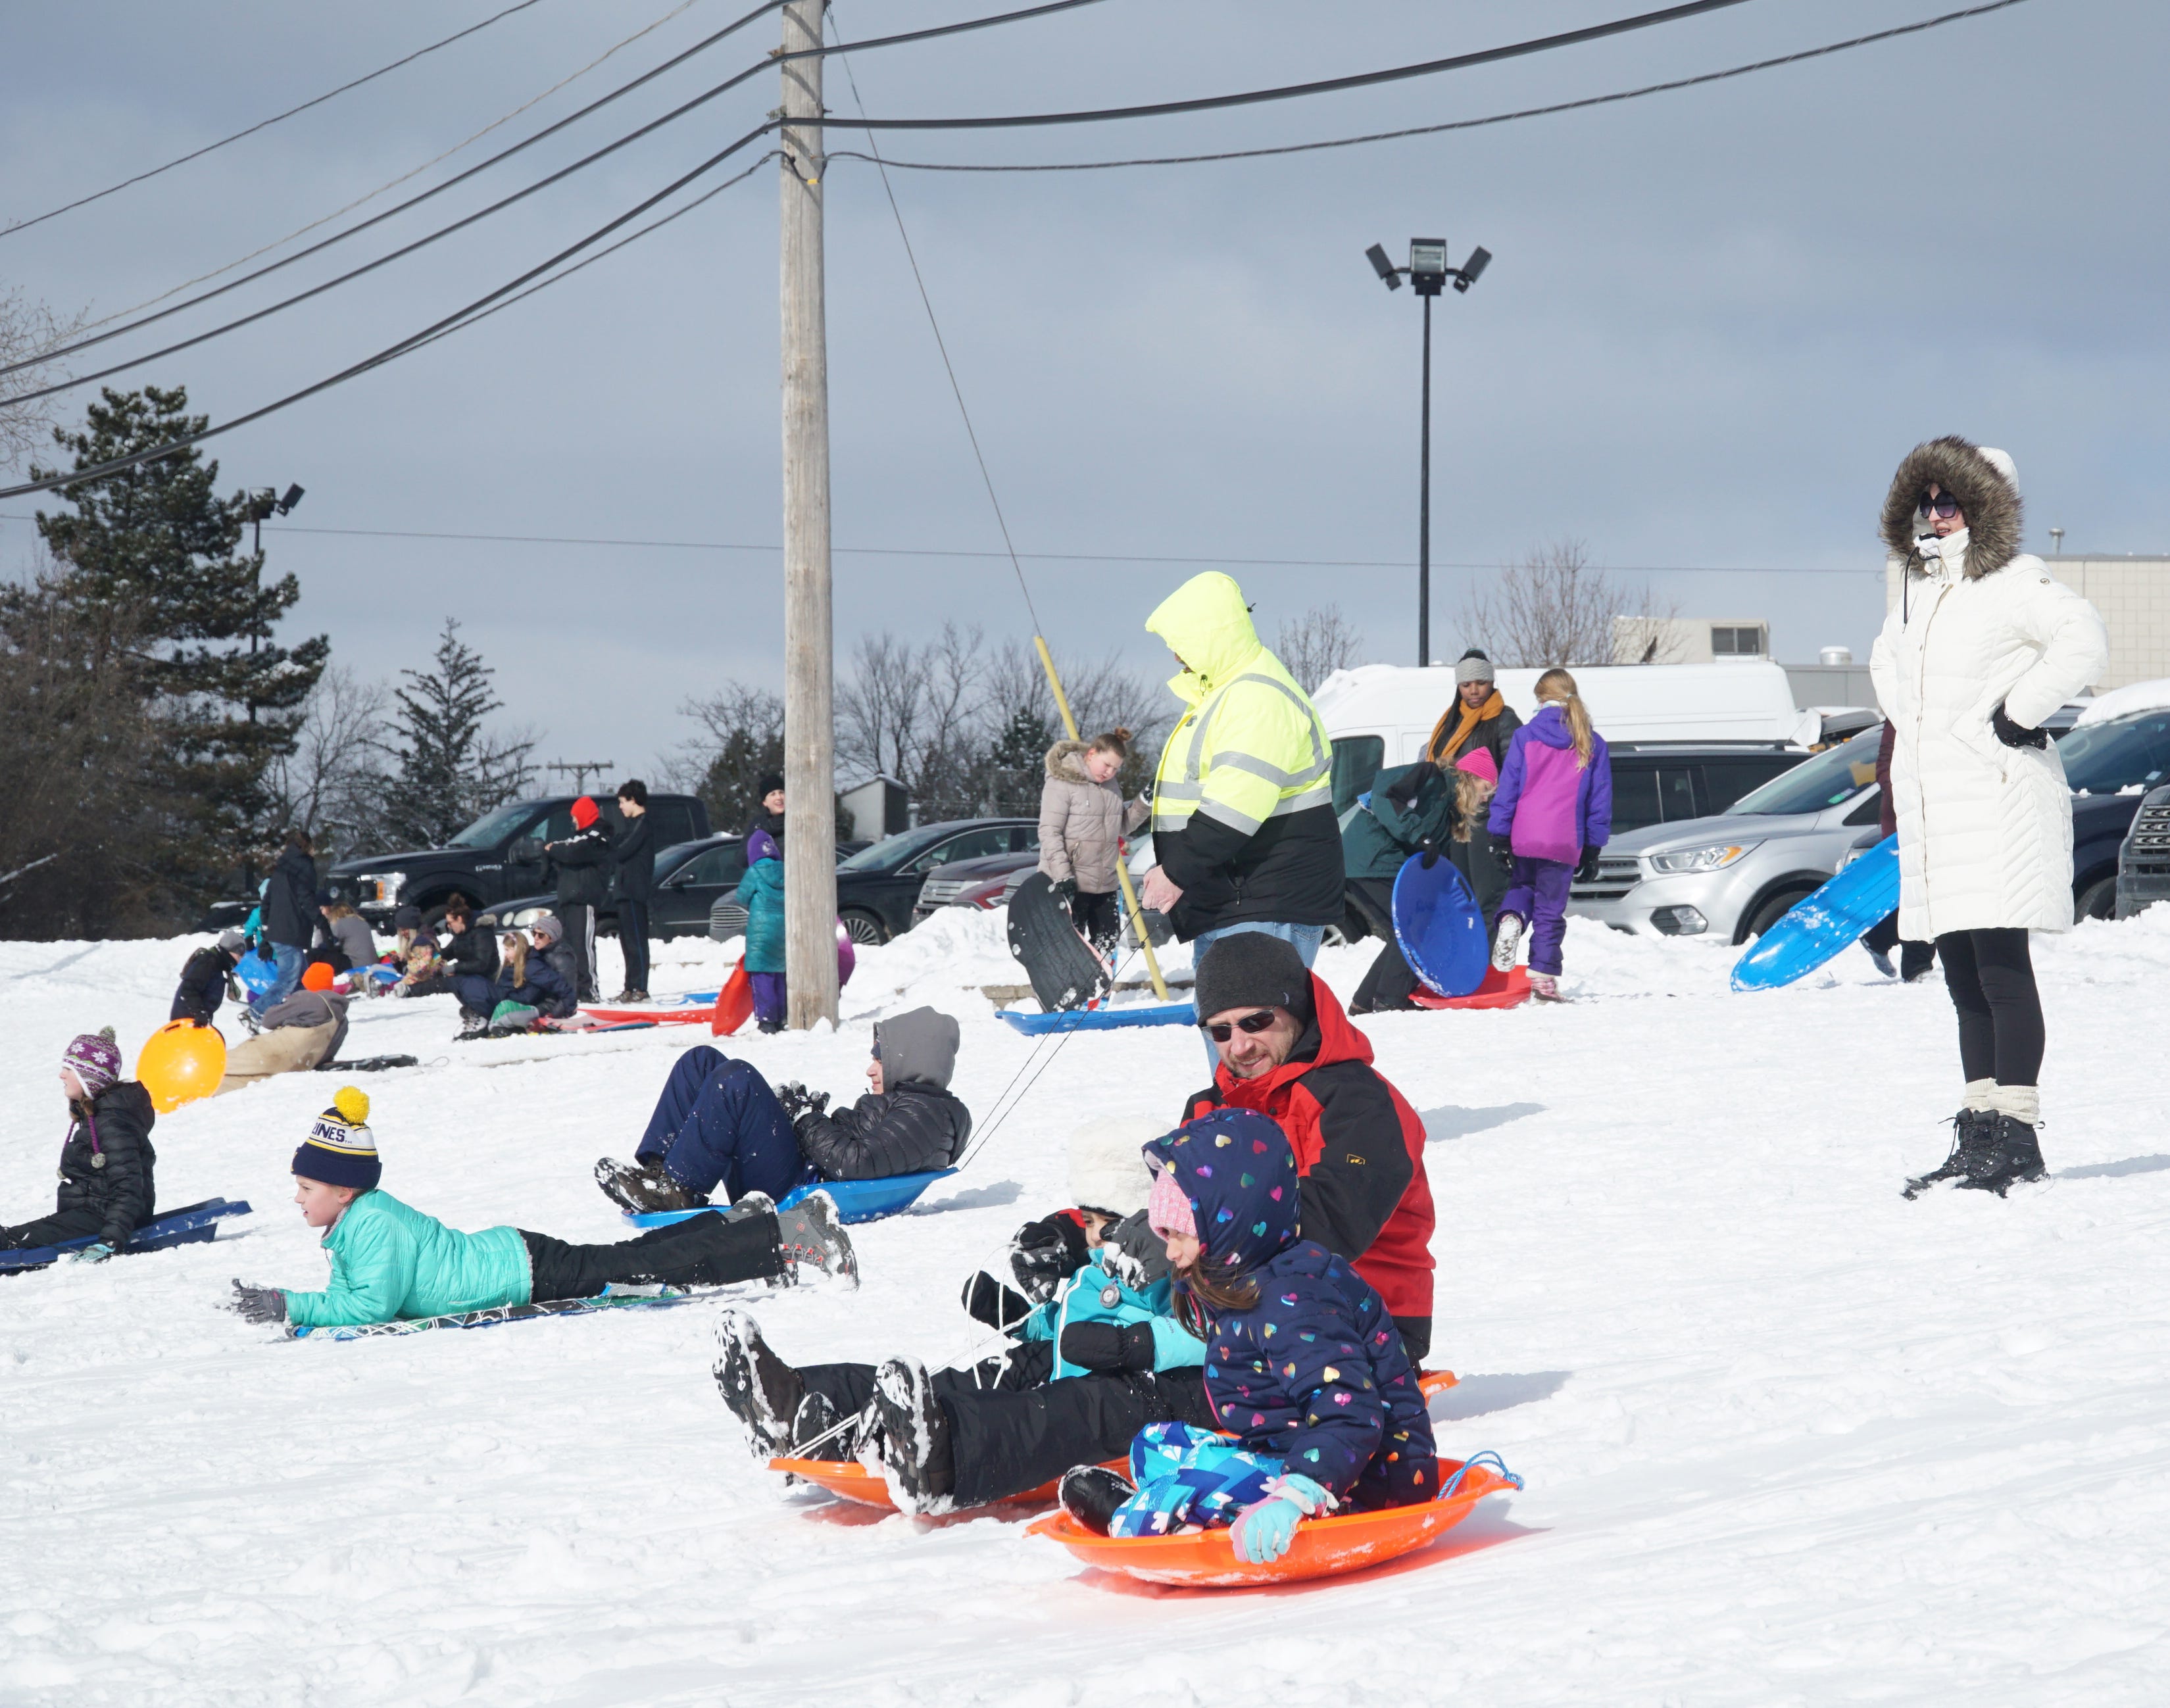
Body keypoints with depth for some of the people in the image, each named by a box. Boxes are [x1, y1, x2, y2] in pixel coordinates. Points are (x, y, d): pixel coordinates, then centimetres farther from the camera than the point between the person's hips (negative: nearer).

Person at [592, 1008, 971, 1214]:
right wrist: (811, 1116, 6)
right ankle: (653, 1172, -5)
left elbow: (857, 1163, -22)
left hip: (798, 1191, -11)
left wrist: (808, 1122, -11)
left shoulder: (925, 1113, -9)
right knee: (701, 1062, 10)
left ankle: (675, 1189, -22)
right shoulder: (902, 1099, 24)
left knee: (735, 1081, -27)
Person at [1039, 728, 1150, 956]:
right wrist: (1063, 877, -23)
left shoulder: (1111, 785, 10)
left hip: (1105, 884, 7)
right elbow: (1049, 833, -17)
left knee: (1106, 945, 12)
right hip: (1069, 885, -7)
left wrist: (1144, 803, 2)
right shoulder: (1061, 783, -13)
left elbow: (1122, 828, 19)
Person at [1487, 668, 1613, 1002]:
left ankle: (1511, 919, -7)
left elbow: (1507, 789, -1)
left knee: (1521, 885, 24)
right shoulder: (1593, 745, 6)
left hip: (1523, 837, 0)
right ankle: (1543, 975, 2)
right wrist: (1593, 849, 13)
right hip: (1566, 842, 0)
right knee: (1551, 910, 7)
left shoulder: (1525, 736, 1)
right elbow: (1600, 800, 8)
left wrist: (1499, 837, 1)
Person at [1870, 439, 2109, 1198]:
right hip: (1931, 806, 8)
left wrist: (2019, 714, -19)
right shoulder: (1919, 589, 17)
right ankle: (1978, 1134, 13)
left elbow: (2084, 642, -24)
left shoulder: (2013, 582, -8)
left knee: (2000, 966, -10)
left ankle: (2016, 1133, -9)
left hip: (2000, 795, -8)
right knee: (1963, 977, 9)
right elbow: (1888, 659, 36)